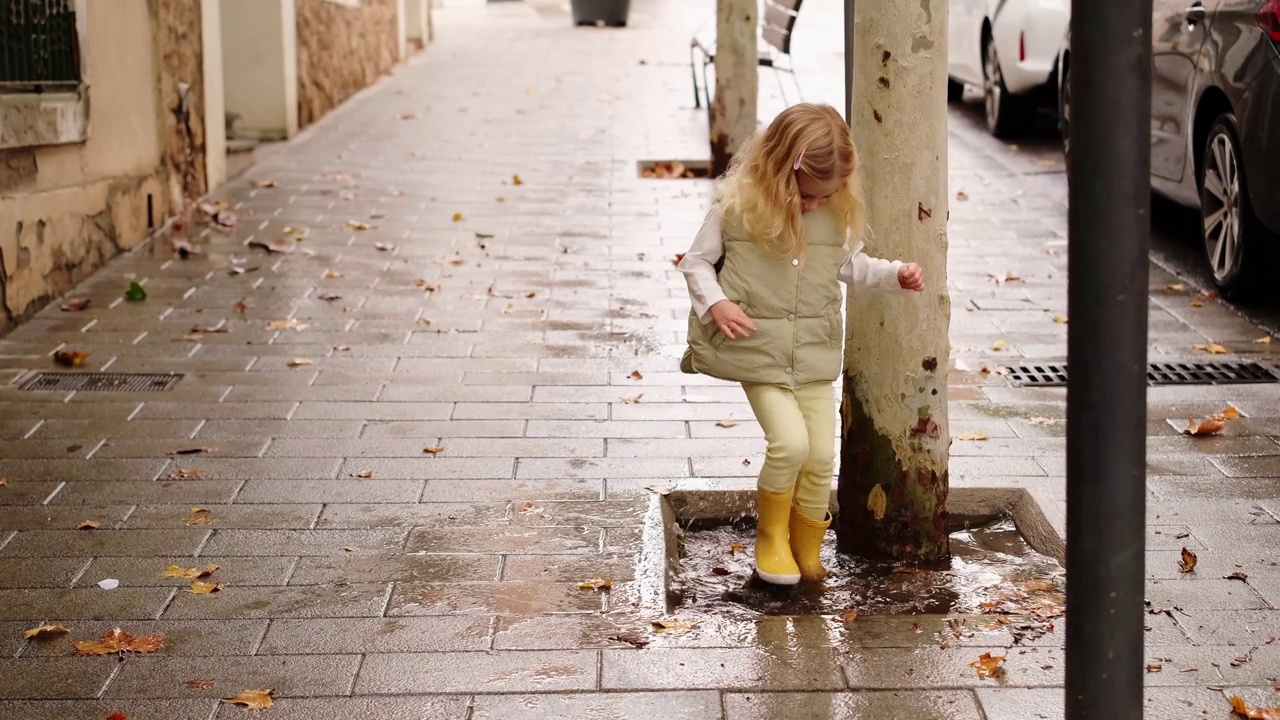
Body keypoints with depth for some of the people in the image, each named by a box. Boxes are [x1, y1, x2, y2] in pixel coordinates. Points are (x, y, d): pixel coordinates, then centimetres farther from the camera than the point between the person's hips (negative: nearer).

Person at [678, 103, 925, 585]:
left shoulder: (837, 211, -1)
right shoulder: (738, 205, -11)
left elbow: (850, 265, 17)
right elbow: (696, 261, 0)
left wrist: (896, 275, 1)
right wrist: (714, 302, -17)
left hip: (814, 355, 4)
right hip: (757, 352, -4)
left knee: (822, 457, 2)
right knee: (790, 442, -18)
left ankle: (806, 554, 24)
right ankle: (771, 538, 8)